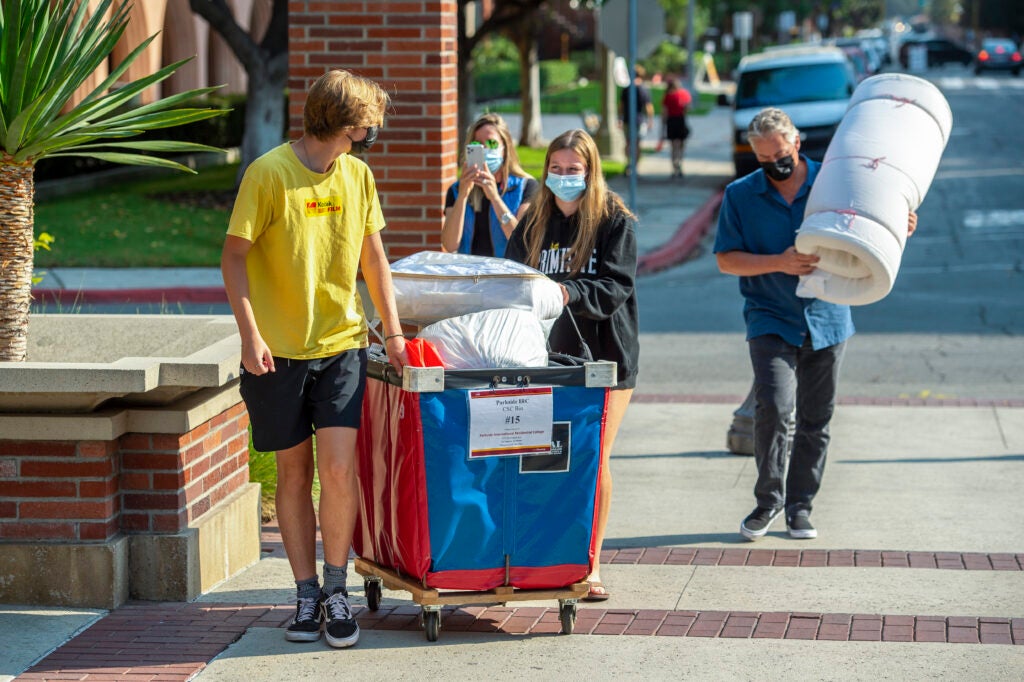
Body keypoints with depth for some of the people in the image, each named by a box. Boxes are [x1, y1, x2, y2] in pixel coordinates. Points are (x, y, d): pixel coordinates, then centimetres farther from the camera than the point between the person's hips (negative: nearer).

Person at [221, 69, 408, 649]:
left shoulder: (357, 176, 6)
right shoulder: (269, 173, -10)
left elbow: (373, 258, 15)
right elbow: (234, 256, -7)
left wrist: (393, 330, 9)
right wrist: (251, 334, -15)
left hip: (342, 343, 3)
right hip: (278, 350, -3)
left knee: (338, 466, -9)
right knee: (294, 471, 5)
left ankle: (336, 589, 5)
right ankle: (307, 594, 16)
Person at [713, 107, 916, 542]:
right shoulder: (740, 196, 1)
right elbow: (726, 261, -2)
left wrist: (898, 229, -11)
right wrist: (779, 264, -17)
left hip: (826, 321, 2)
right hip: (770, 319, -2)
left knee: (815, 420, 6)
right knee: (773, 407, -18)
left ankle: (800, 506, 21)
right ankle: (768, 500, -1)